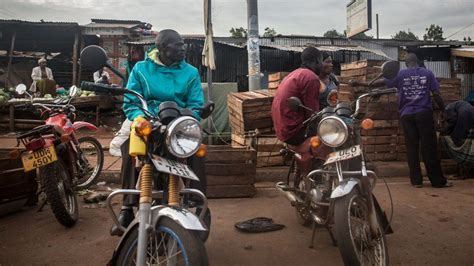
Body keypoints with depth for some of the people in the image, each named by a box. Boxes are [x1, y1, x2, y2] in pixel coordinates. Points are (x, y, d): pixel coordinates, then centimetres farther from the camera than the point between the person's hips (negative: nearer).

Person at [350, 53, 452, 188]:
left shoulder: (400, 74, 7)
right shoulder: (428, 73, 8)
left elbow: (381, 82, 4)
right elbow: (436, 94, 2)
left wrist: (359, 83, 8)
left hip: (407, 115, 1)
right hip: (424, 113, -1)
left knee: (412, 148, 4)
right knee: (429, 148, 1)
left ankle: (416, 180, 6)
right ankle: (438, 180, 5)